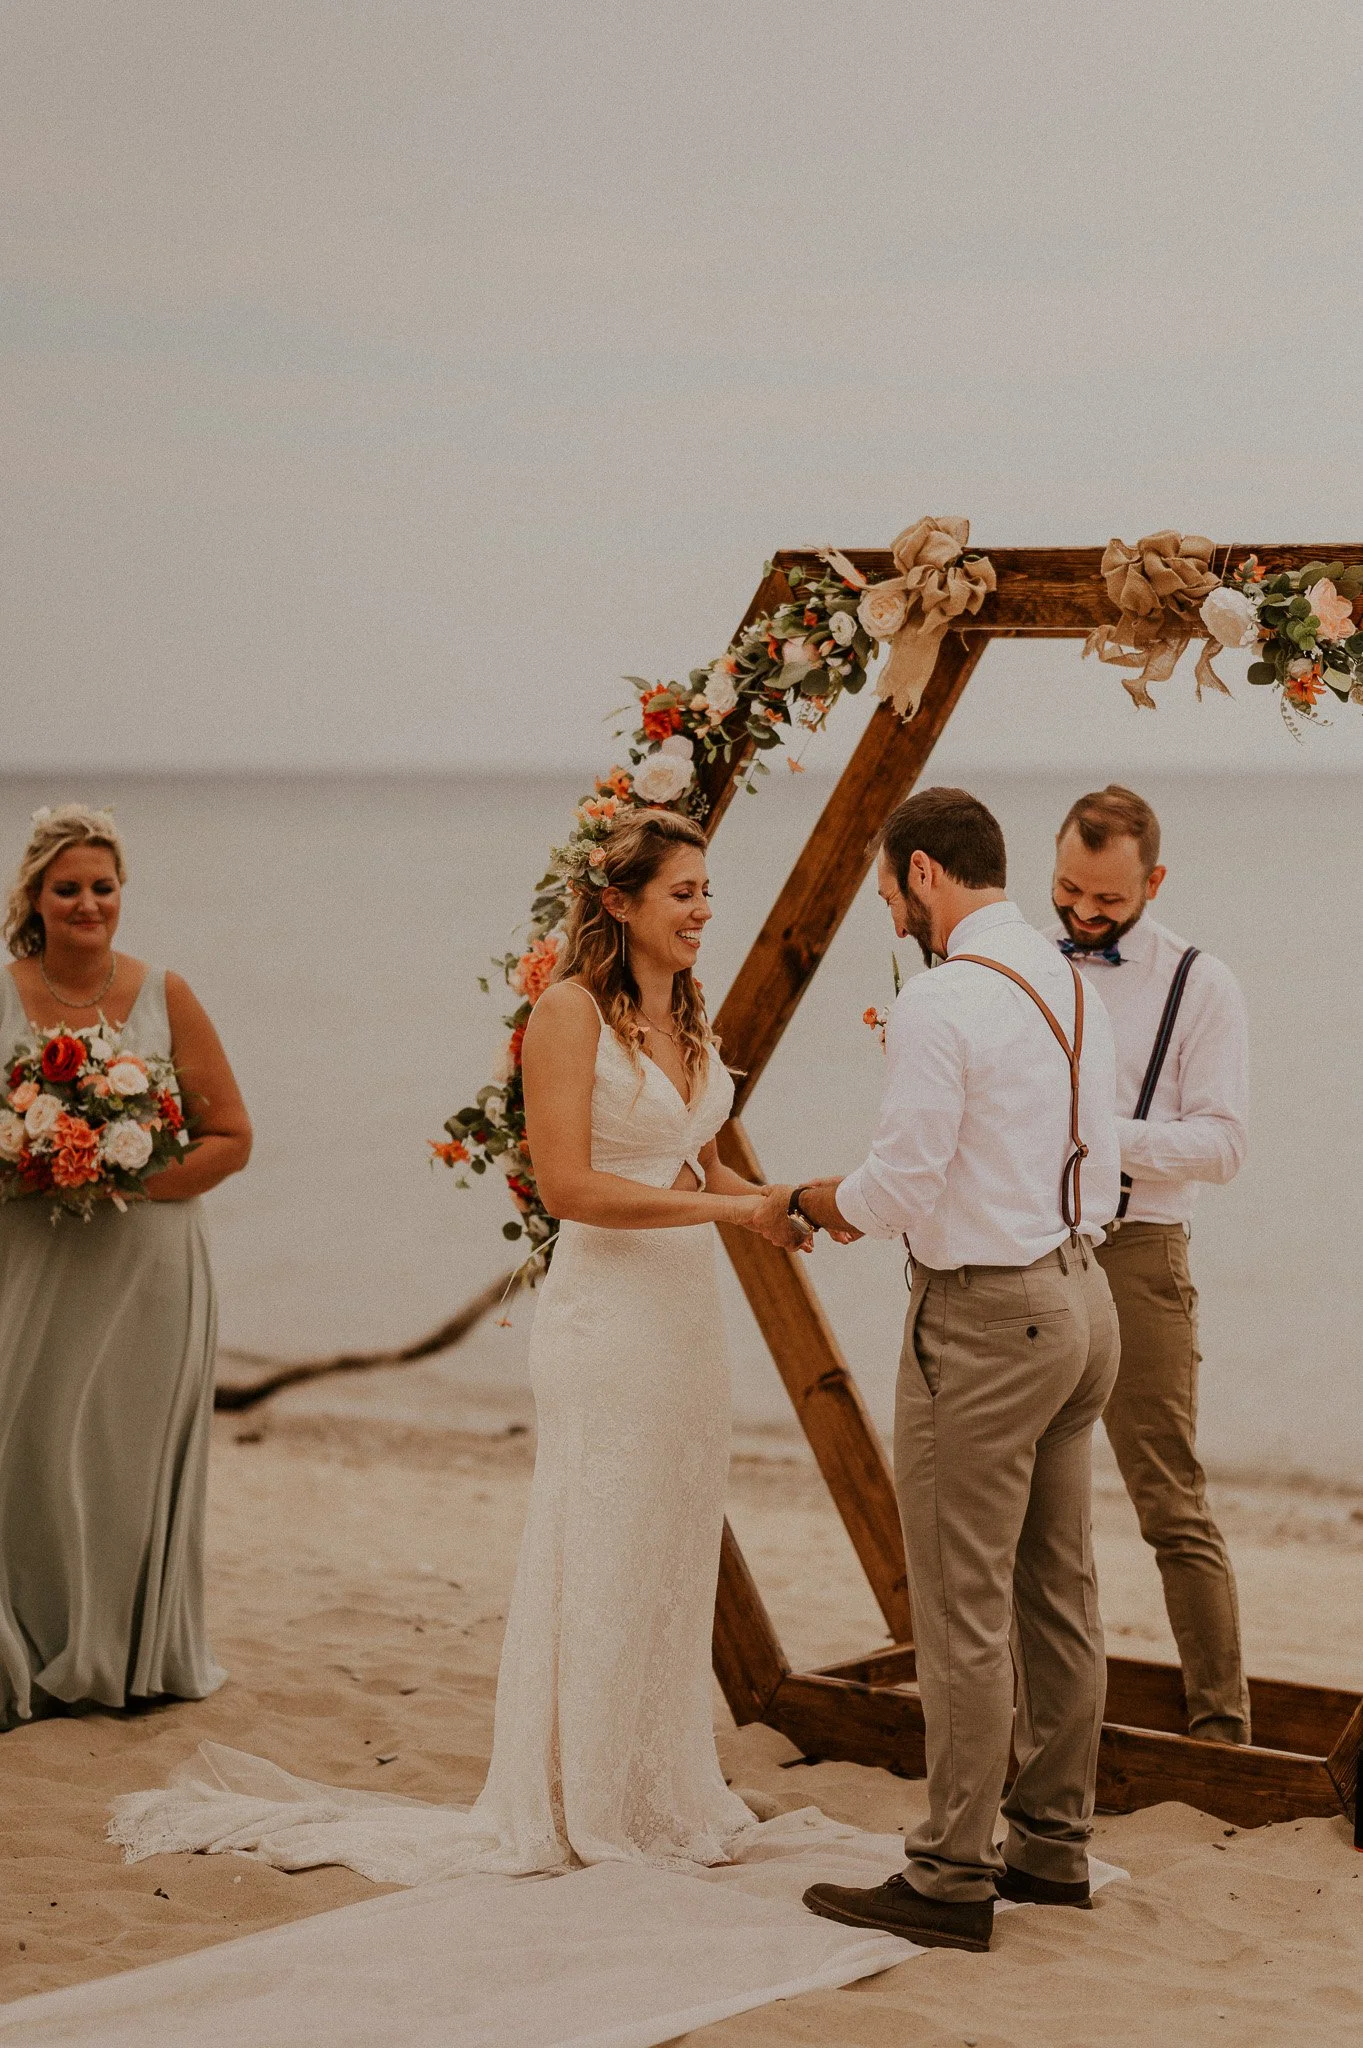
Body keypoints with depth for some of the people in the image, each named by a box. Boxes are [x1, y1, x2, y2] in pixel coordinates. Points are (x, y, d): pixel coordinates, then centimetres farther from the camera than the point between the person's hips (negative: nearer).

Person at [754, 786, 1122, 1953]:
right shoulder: (1075, 989, 9)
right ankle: (1053, 1846, 26)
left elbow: (900, 1191, -20)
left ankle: (952, 1881, 6)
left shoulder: (942, 1004, -18)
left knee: (965, 1615, -2)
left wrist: (801, 1201, 1)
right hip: (1080, 1294, 9)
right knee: (1058, 1595, 16)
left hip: (984, 1321, -9)